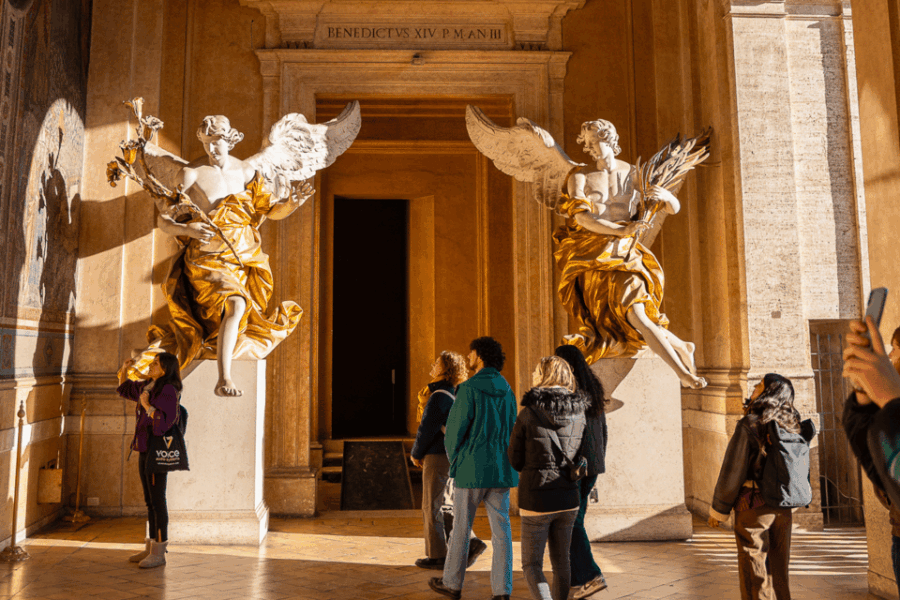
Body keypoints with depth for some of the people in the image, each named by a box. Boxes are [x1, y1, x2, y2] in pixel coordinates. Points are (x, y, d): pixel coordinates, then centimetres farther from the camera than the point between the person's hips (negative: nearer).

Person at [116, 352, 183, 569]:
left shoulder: (168, 390, -16)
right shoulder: (147, 386, 11)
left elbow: (165, 421, -26)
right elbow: (124, 389, 27)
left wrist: (146, 404, -21)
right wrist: (124, 369, 10)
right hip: (145, 450, 9)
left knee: (157, 501, -4)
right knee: (150, 501, 14)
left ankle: (159, 553, 3)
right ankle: (151, 548, 23)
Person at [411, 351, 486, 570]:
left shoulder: (439, 396, -17)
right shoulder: (455, 395, 11)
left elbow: (427, 429, -17)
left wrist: (416, 454, -3)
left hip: (437, 457, -9)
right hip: (452, 456, 9)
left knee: (432, 507, 2)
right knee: (444, 507, 17)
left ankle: (437, 556, 10)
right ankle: (470, 543, 11)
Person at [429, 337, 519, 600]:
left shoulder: (469, 389, -13)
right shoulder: (507, 390, 6)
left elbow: (455, 429, -11)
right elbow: (512, 428, 12)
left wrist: (453, 460, 5)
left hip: (472, 468, -5)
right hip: (502, 469, 5)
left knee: (461, 526, 9)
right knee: (501, 528, 7)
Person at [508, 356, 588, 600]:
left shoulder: (529, 413, -13)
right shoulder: (578, 414, -1)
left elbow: (515, 460, -4)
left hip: (536, 499, -4)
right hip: (568, 498, 5)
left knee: (532, 565, 8)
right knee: (561, 561, 21)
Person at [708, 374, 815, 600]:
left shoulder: (750, 425, -15)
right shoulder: (793, 427, 3)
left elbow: (733, 470, -14)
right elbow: (802, 470, 10)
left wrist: (718, 510, -6)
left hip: (752, 507, -6)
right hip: (783, 508, 6)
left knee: (754, 573, 3)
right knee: (779, 571, 16)